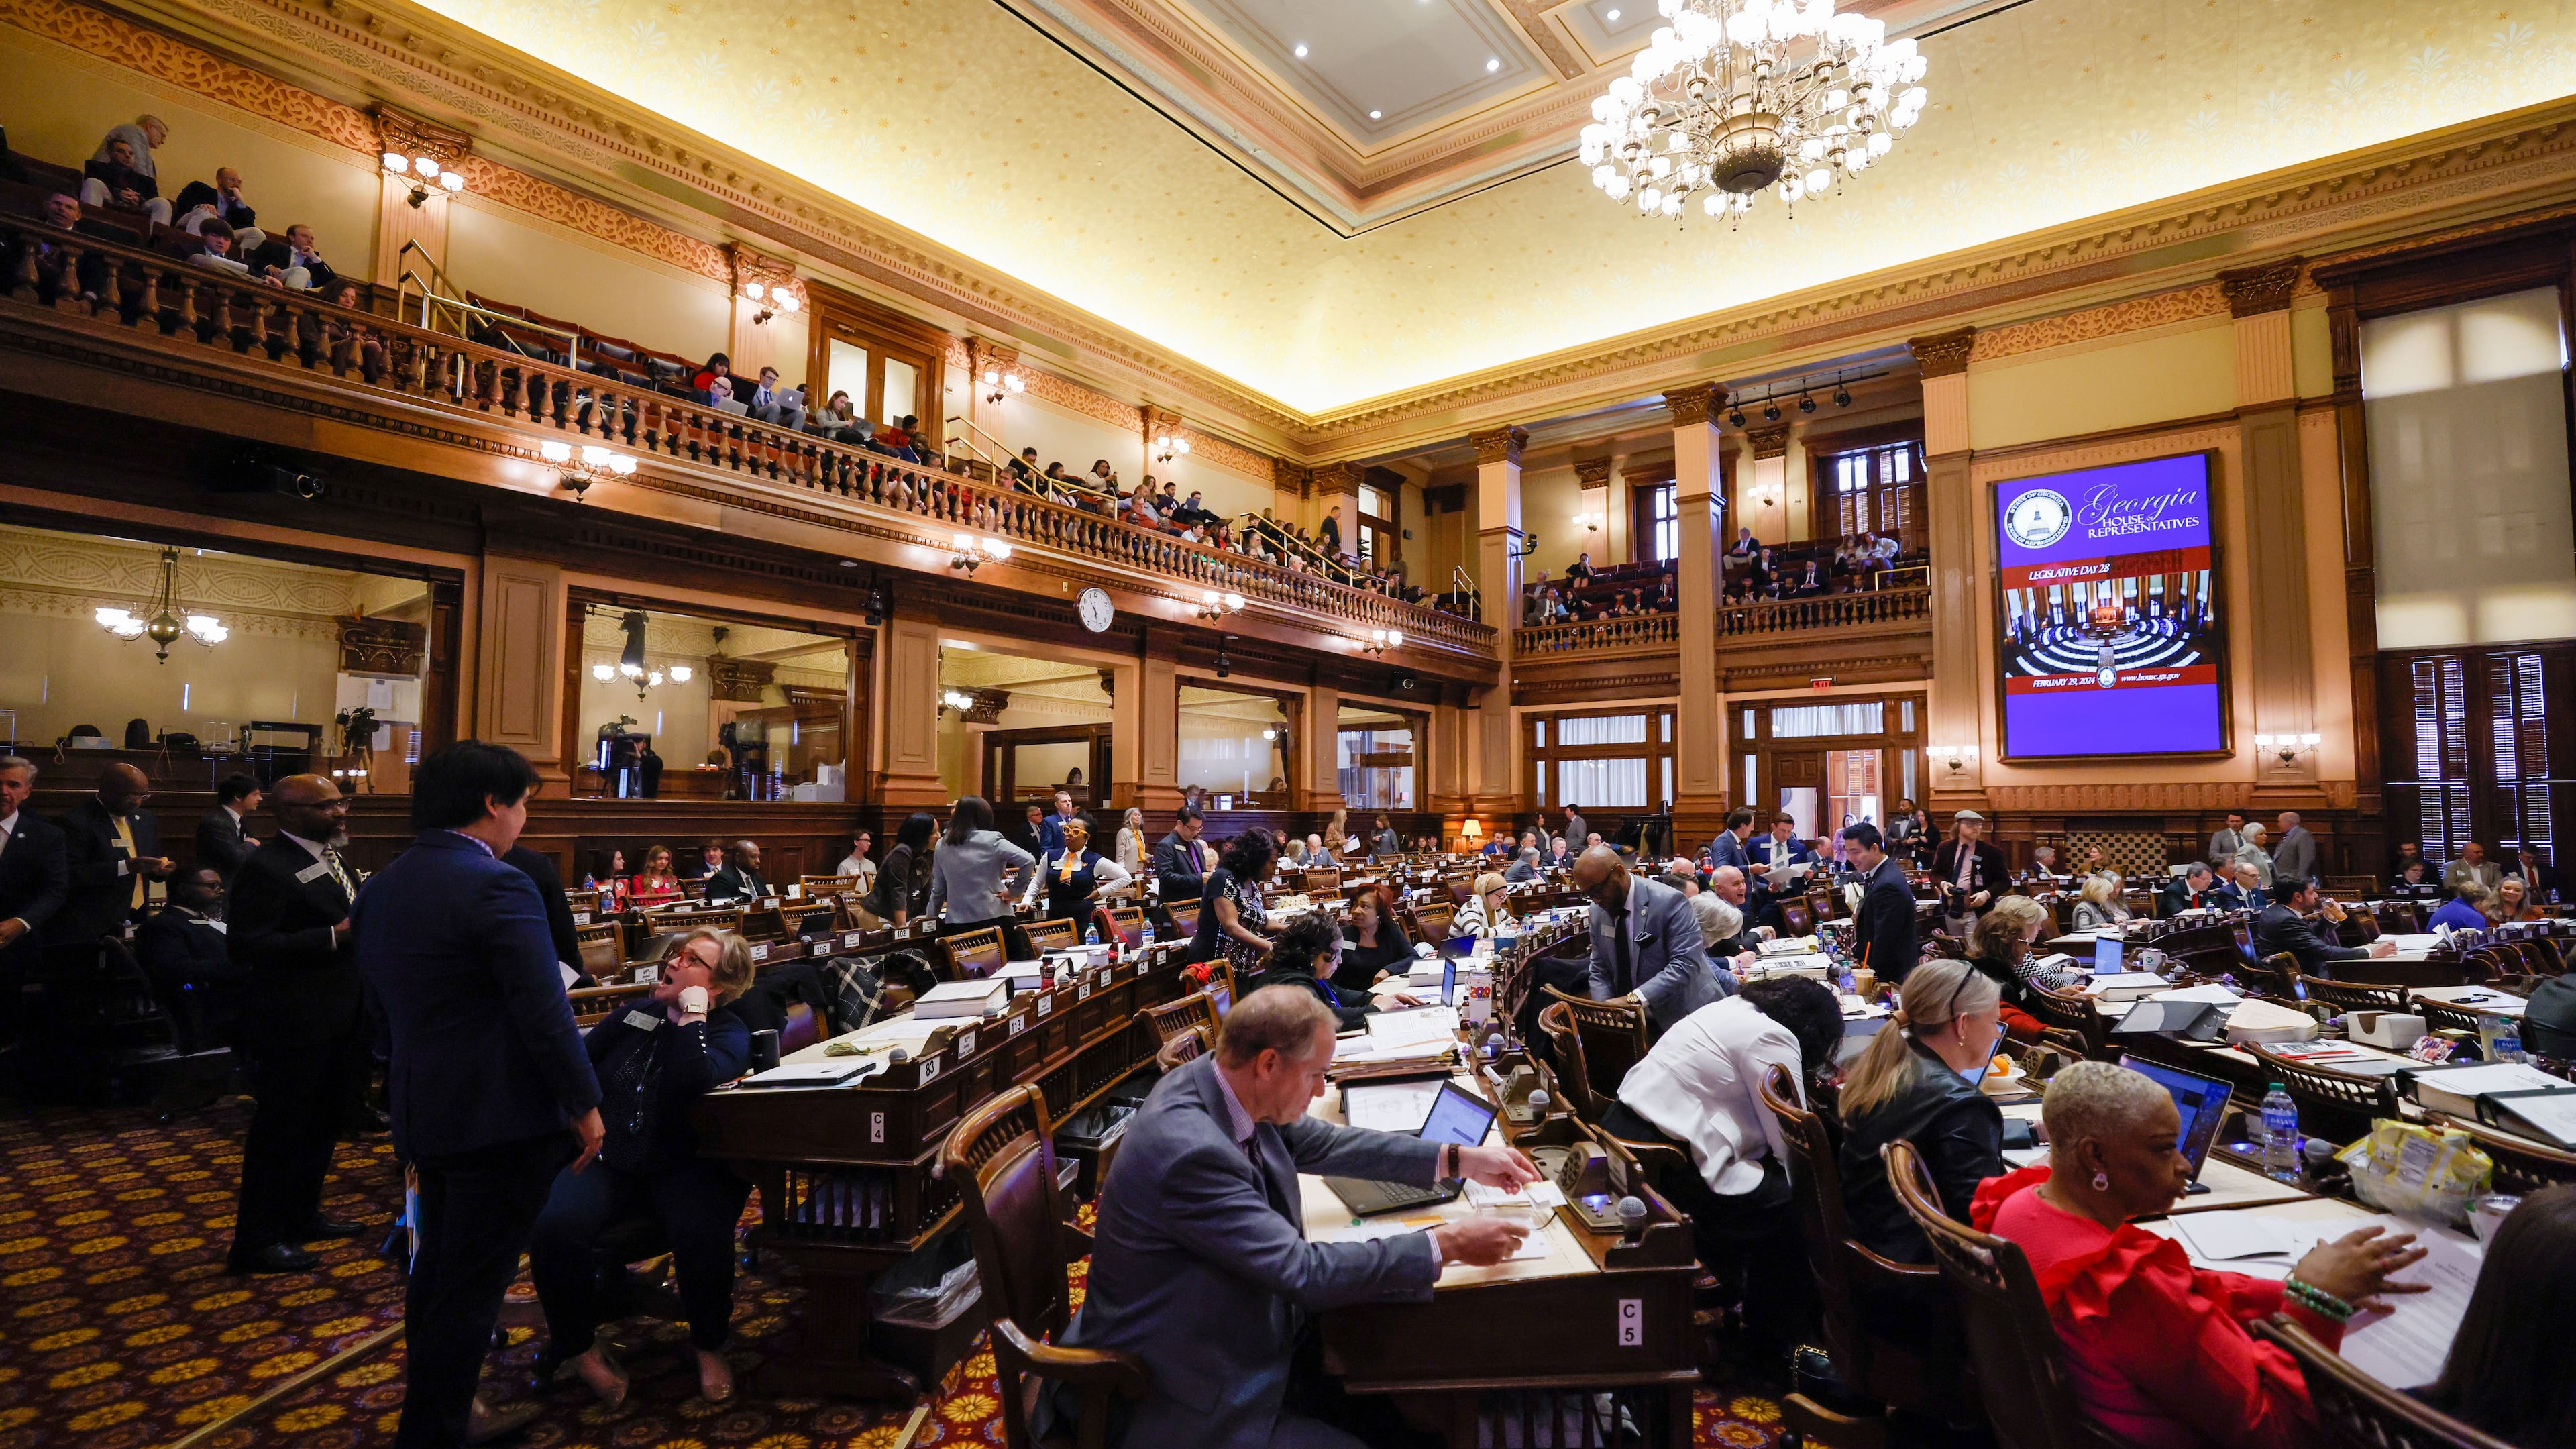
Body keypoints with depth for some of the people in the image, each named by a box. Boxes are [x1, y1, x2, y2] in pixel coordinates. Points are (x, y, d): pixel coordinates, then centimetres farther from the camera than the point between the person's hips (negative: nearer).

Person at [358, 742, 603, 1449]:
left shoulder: (381, 887, 7)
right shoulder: (497, 887, -22)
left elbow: (383, 999, 16)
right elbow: (545, 1013, -24)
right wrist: (585, 1105, -15)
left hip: (423, 1112, 10)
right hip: (502, 1118, -9)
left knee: (438, 1261, 24)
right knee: (473, 1283, 3)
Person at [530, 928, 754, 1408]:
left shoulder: (729, 1033, -2)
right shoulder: (633, 1017, 13)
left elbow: (694, 1082, -24)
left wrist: (691, 1014, -15)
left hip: (683, 1166, -4)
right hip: (607, 1161, 4)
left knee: (700, 1234, -32)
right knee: (553, 1226, -26)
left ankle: (709, 1345, -2)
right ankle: (580, 1346, 1)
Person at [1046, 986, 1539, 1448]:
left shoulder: (1214, 1081, -8)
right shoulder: (1190, 1149, -34)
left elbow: (1320, 1143, 7)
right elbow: (1304, 1272, -29)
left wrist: (1460, 1159, 5)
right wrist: (1448, 1244, -20)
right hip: (1175, 1398, -8)